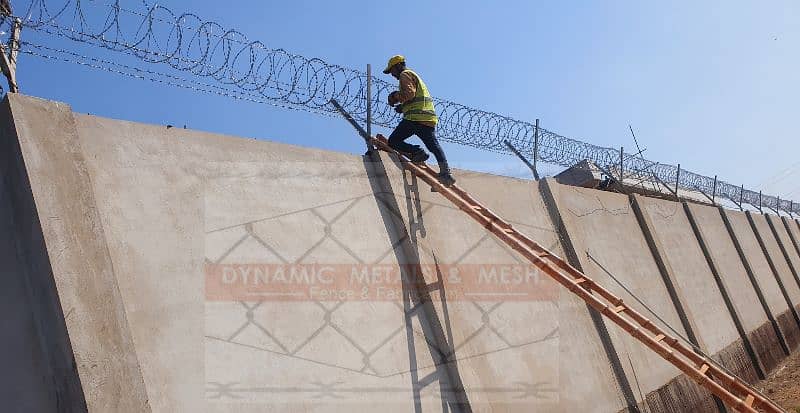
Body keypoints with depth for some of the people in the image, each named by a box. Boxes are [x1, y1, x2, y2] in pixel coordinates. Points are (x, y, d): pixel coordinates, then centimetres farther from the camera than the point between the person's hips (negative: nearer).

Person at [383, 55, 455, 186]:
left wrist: (396, 97, 0)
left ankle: (417, 152, -20)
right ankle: (445, 172, -12)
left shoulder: (405, 74, 3)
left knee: (393, 141, -3)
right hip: (429, 117, 9)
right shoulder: (414, 76, 34)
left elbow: (409, 93, -15)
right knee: (434, 146, 2)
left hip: (416, 116, -9)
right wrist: (402, 106, 22)